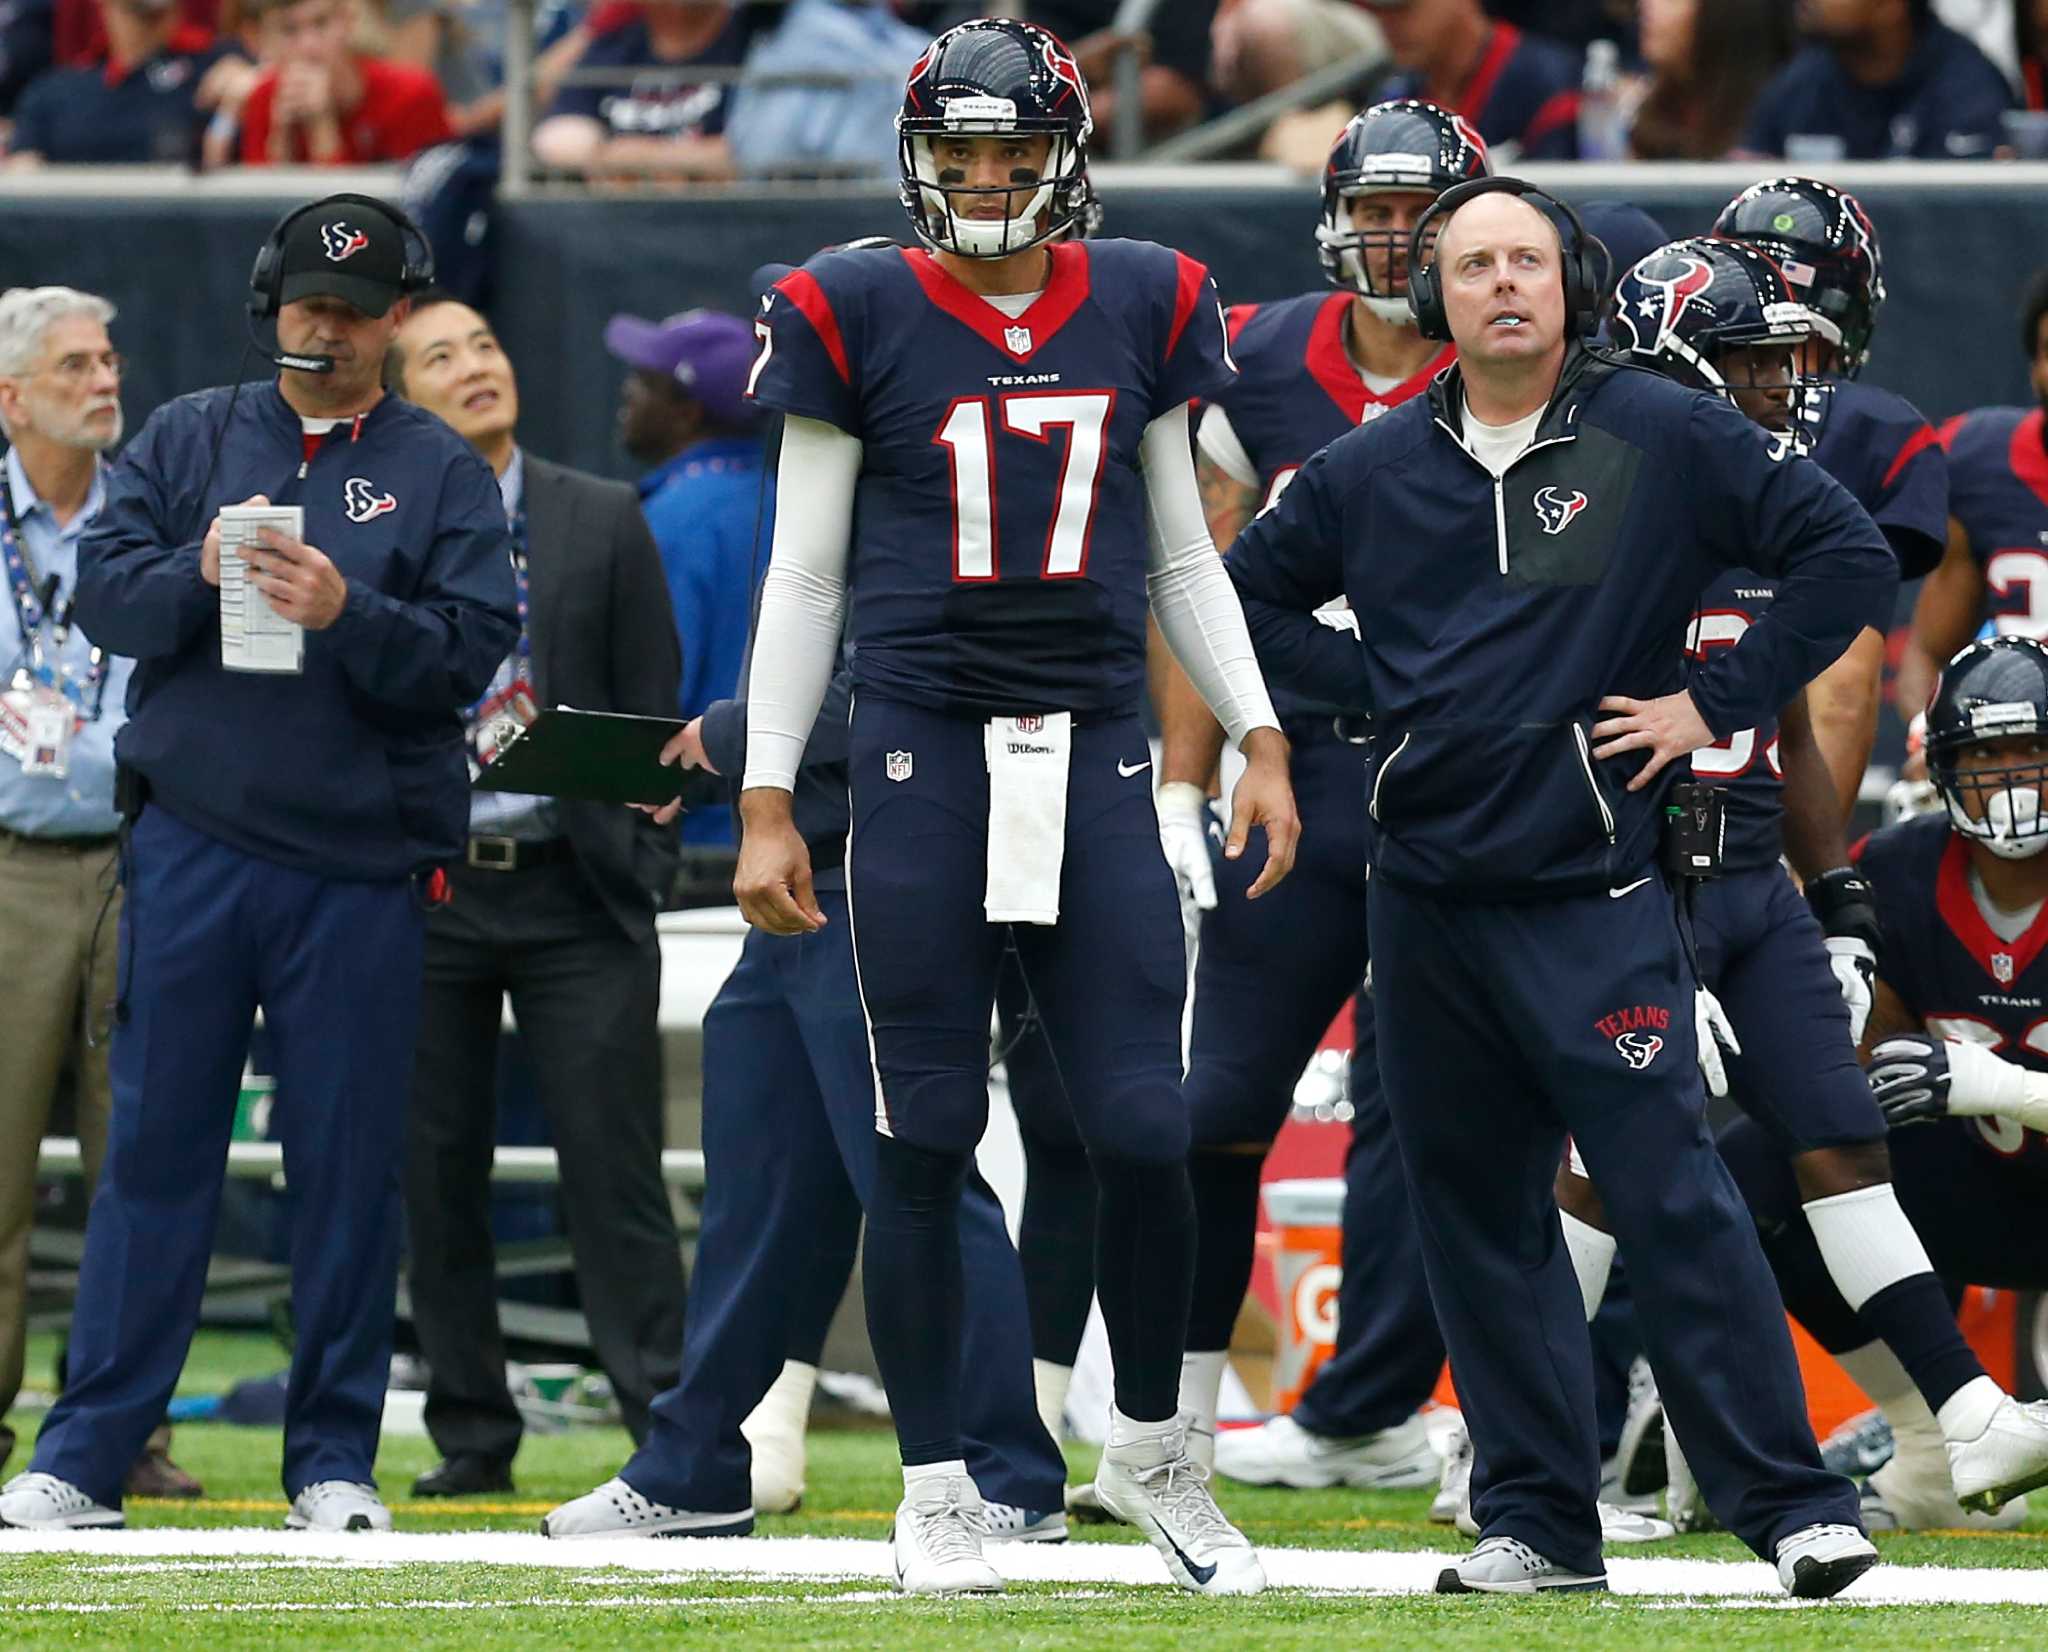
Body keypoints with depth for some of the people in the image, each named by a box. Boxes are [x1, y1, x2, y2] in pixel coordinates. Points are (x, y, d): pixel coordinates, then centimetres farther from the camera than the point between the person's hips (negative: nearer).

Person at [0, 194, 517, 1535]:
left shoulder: (442, 473, 7)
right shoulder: (189, 441, 12)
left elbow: (469, 654, -3)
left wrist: (348, 614, -19)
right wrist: (200, 572, -15)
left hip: (363, 869, -1)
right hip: (191, 852, 1)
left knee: (350, 1162, 2)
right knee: (156, 1149, 2)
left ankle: (336, 1462, 10)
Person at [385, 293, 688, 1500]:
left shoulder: (605, 521, 6)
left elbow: (652, 706, 6)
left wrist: (645, 865, -4)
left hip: (574, 889, -1)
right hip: (420, 889, 1)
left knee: (614, 1165, -6)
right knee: (438, 1175, 4)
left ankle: (669, 1420, -6)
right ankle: (472, 1436, 12)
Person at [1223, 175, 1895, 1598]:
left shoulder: (1665, 439, -1)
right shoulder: (1370, 471, 10)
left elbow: (1849, 557, -2)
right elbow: (1248, 597, 23)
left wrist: (1717, 703, -6)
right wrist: (1378, 691, 9)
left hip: (1593, 902, -5)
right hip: (1426, 894, 5)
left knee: (1672, 1199, -12)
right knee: (1476, 1214, 7)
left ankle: (1796, 1504, -9)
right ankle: (1538, 1521, 14)